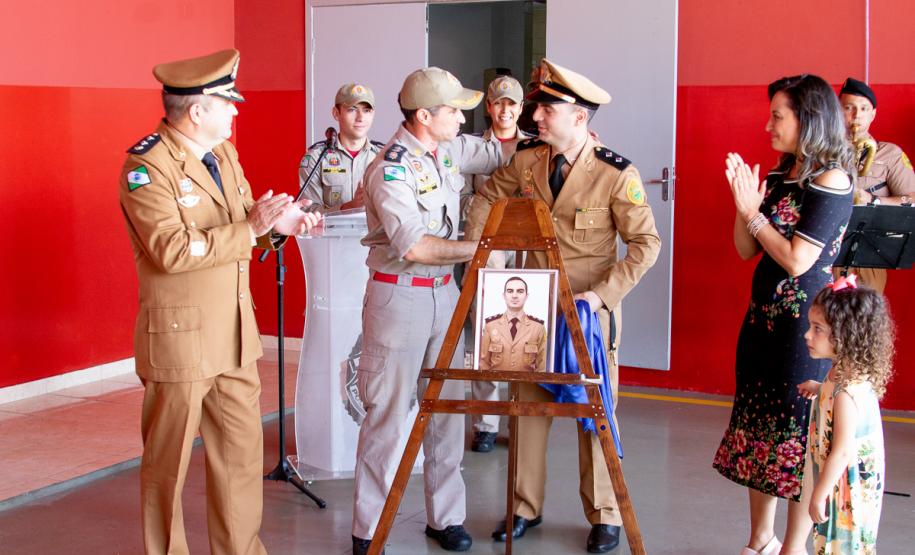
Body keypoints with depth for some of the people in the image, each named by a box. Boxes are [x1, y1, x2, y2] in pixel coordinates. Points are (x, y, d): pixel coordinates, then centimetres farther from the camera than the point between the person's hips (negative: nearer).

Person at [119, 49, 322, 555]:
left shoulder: (223, 152, 10)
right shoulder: (147, 166, -16)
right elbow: (172, 251, -25)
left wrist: (276, 223, -4)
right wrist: (250, 229, -23)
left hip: (235, 333, 8)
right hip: (180, 336, -7)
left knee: (242, 450, 14)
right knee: (168, 460, 7)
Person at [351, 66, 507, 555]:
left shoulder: (449, 148, 5)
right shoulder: (390, 170, -17)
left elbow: (499, 156, 20)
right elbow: (415, 246, -24)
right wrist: (482, 247, -17)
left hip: (443, 293, 7)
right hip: (399, 296, -7)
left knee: (447, 407, 11)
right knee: (389, 415, -2)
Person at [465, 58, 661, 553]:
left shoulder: (616, 174, -15)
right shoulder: (525, 158, -2)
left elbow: (646, 244, -11)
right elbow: (487, 198, 15)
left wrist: (603, 294, -18)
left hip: (589, 309, -4)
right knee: (529, 404, 11)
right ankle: (526, 507, 25)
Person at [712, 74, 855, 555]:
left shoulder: (831, 182, -13)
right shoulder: (779, 177, 9)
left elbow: (797, 261, -19)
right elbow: (746, 250, 8)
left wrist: (753, 213, -13)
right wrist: (744, 202, -6)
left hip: (805, 325, -8)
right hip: (763, 317, 8)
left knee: (797, 431, 2)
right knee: (756, 425, 13)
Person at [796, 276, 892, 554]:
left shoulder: (846, 391, -28)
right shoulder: (851, 374, 0)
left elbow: (843, 452, -27)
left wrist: (819, 495, -20)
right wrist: (821, 389, 10)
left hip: (847, 488, -9)